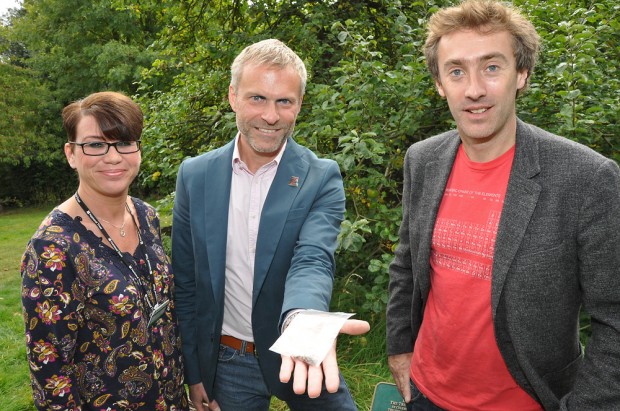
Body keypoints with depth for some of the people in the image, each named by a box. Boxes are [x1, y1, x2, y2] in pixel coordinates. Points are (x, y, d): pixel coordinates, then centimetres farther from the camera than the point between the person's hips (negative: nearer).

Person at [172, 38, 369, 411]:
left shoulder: (321, 178, -11)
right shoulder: (196, 175, -6)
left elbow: (313, 261, -25)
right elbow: (185, 284, 0)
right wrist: (193, 372, 2)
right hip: (226, 364, 2)